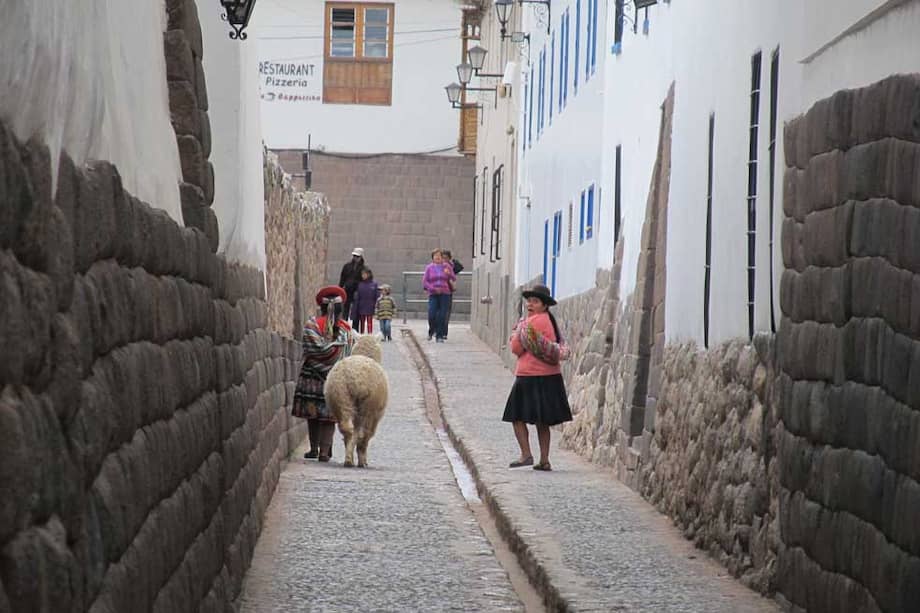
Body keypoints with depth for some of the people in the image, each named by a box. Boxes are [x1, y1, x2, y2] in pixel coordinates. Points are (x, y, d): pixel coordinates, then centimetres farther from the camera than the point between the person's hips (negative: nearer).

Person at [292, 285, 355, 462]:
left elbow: (310, 350, -14)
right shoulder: (347, 329, -1)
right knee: (328, 416, 4)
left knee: (312, 415, 11)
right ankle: (324, 451, -1)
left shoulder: (312, 326, -9)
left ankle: (314, 448, 18)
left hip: (312, 376, -1)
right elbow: (349, 356, 1)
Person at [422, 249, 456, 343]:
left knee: (442, 316, -7)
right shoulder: (429, 268, 5)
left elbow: (454, 279, 5)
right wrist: (433, 289, -11)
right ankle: (431, 331, 16)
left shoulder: (447, 267, 7)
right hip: (433, 294, 0)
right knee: (431, 315, -12)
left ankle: (440, 336, 0)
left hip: (445, 294, 0)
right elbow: (424, 281, 2)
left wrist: (449, 273, -16)